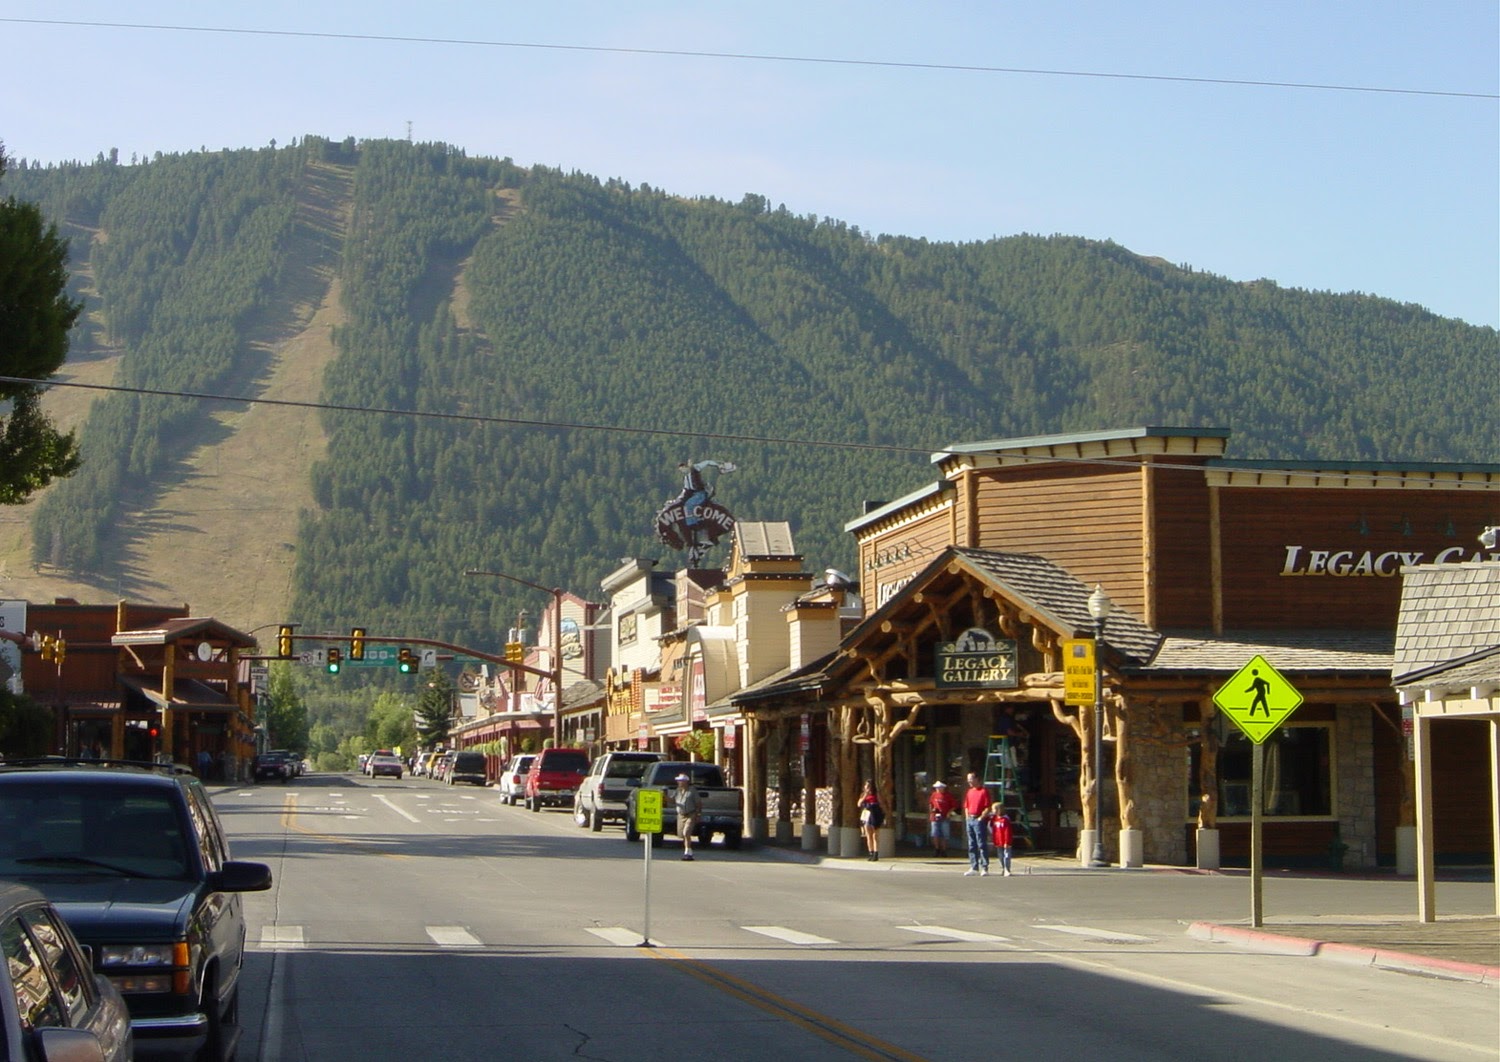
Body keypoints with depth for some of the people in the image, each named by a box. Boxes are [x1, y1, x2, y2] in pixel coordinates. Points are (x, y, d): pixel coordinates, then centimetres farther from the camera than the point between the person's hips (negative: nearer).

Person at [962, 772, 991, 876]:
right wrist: (967, 818, 11)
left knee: (982, 844, -7)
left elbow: (988, 808, -10)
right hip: (969, 819, 8)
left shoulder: (984, 791, -6)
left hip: (979, 820, -7)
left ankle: (985, 868, -6)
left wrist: (981, 818, -13)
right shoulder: (968, 791, 16)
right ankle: (974, 867, 14)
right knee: (972, 845, 9)